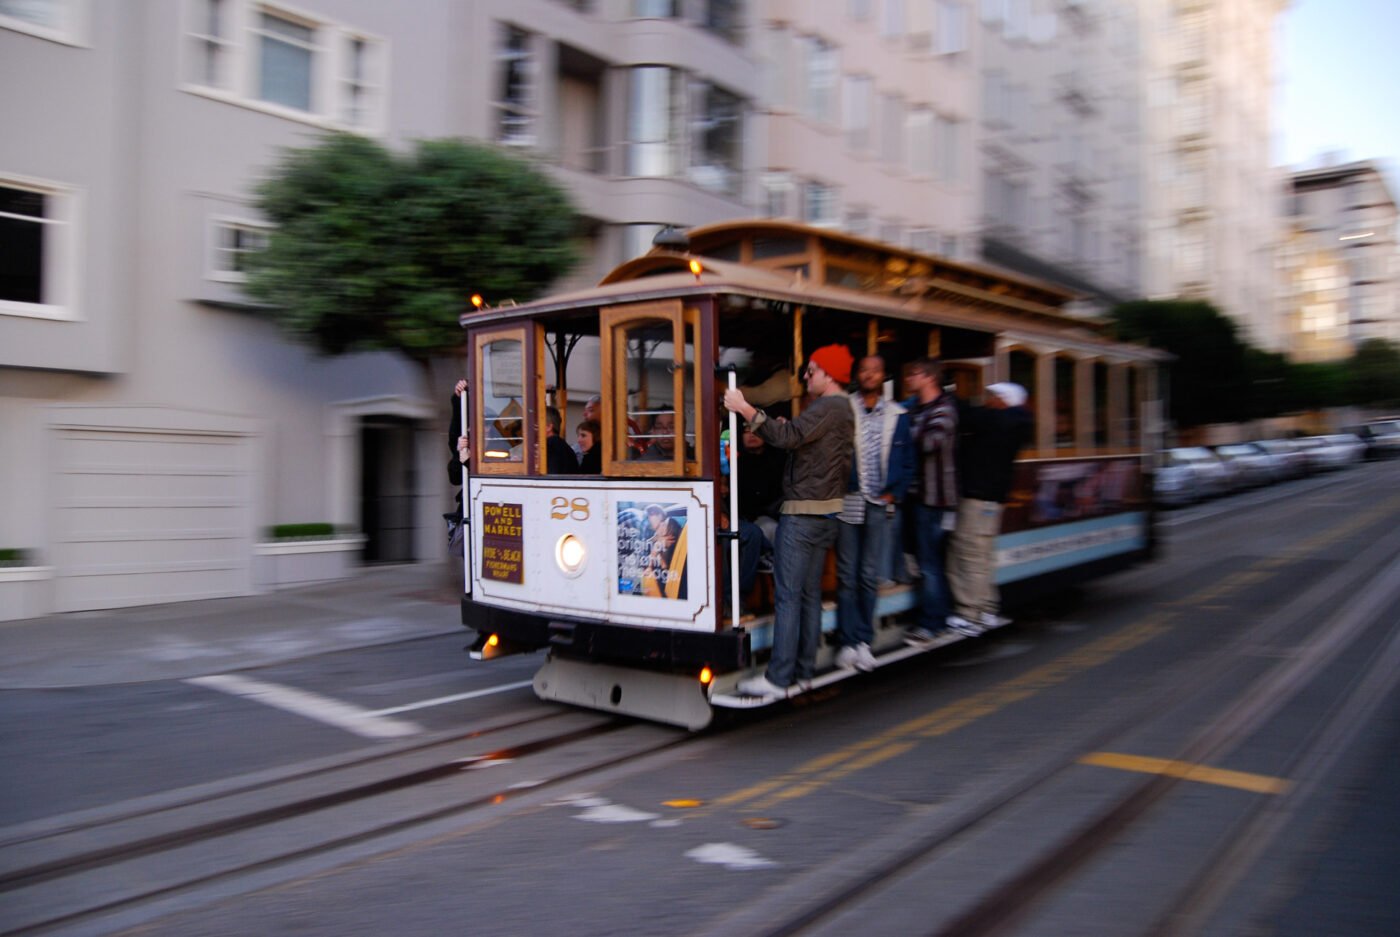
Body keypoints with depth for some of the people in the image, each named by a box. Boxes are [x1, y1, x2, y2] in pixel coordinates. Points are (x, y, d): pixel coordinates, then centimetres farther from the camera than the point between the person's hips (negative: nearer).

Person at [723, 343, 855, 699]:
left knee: (788, 595, -8)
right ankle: (804, 669, 18)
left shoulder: (827, 408, -14)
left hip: (803, 512, -10)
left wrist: (745, 409, -24)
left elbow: (788, 437, -26)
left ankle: (778, 678, -6)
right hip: (826, 511, 10)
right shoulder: (844, 409, 18)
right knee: (810, 593, 12)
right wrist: (788, 430, 7)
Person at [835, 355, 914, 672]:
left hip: (880, 504, 2)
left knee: (870, 576, 7)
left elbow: (907, 461, 11)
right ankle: (849, 642, 10)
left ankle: (863, 641, 16)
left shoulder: (897, 415, 8)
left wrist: (895, 493, 2)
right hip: (848, 501, -2)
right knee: (847, 575, 3)